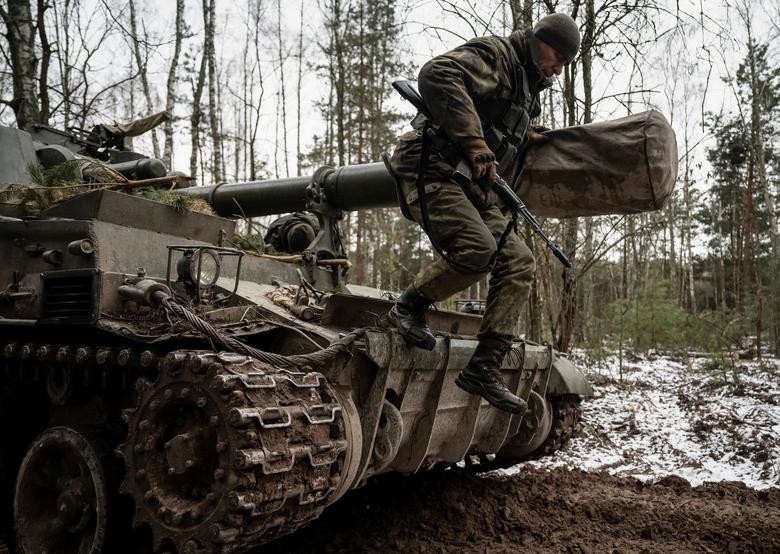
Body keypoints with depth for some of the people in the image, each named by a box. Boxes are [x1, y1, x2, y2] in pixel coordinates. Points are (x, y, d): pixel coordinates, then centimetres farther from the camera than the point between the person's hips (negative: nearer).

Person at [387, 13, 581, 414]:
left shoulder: (526, 88, 24)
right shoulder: (494, 55, -5)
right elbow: (436, 75, -24)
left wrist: (523, 139, 18)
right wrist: (475, 143, -28)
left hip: (471, 189, 10)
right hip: (431, 171, -10)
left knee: (519, 264, -1)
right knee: (478, 249, -30)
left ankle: (483, 368, -1)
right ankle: (408, 307, -4)